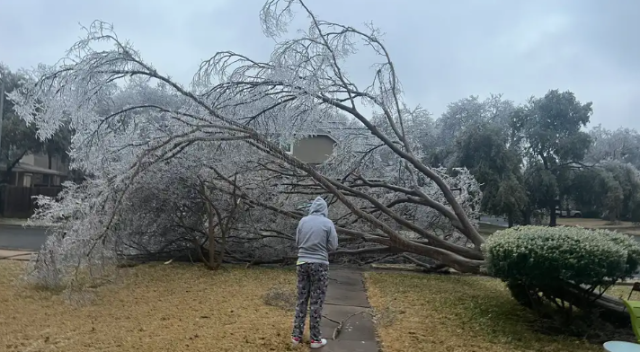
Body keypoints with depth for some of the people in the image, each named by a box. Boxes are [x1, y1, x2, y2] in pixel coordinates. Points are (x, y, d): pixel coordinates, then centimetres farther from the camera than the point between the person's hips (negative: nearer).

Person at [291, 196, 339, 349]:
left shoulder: (303, 221, 2)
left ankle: (296, 335, 18)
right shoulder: (328, 223, -7)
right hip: (319, 264, -3)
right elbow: (333, 246, -5)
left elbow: (297, 242, 8)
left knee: (301, 299, 12)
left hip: (302, 263, 3)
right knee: (316, 302, 4)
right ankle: (315, 338, 10)